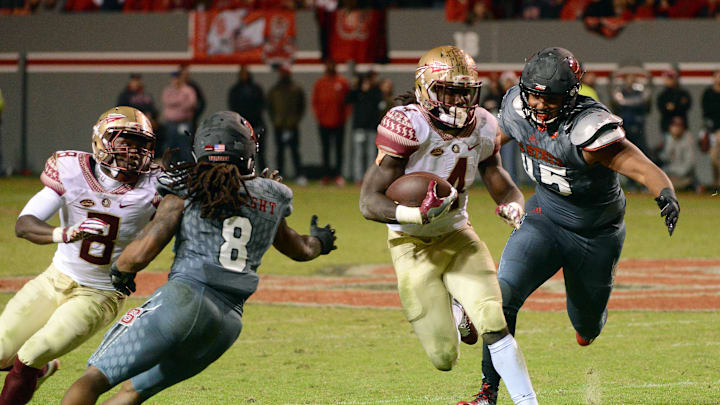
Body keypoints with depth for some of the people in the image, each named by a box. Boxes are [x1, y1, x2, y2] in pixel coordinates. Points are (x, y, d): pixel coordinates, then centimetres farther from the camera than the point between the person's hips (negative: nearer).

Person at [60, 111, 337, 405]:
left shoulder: (186, 193, 4)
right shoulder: (269, 199, 18)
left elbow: (141, 253, -1)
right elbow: (300, 250, 36)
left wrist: (120, 272, 21)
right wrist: (318, 241, 60)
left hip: (184, 300, -5)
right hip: (229, 324, 5)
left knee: (94, 378, -5)